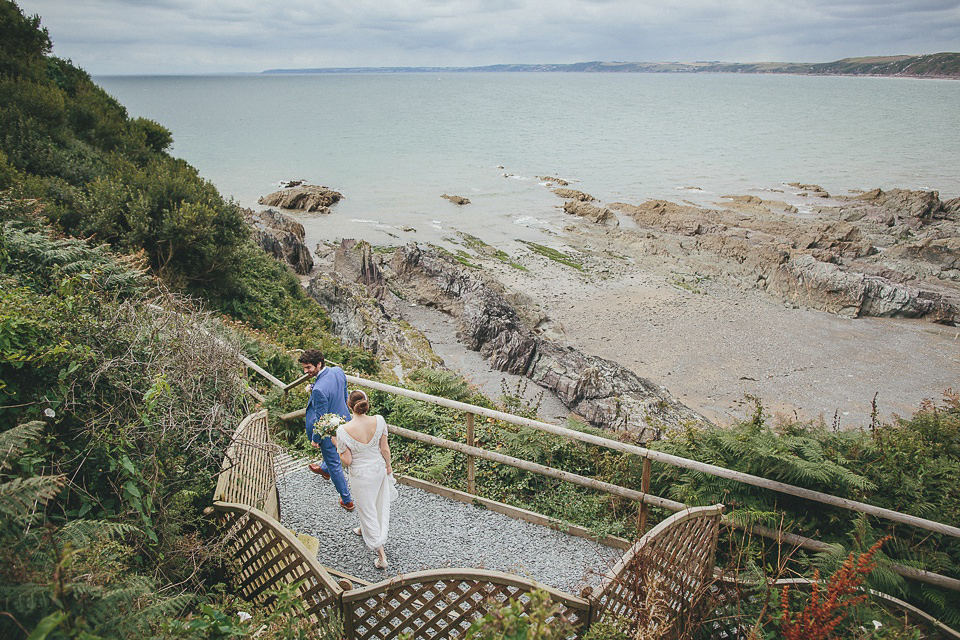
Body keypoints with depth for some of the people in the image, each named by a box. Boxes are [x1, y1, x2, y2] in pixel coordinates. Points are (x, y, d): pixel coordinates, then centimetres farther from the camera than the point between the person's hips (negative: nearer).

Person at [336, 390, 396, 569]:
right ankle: (365, 529, 58)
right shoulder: (379, 421, -19)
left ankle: (381, 555, 17)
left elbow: (347, 461, -18)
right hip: (379, 468, 4)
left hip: (361, 475, -4)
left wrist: (339, 449, -2)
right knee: (378, 502, 28)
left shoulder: (343, 431, -28)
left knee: (367, 509, 13)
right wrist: (389, 466, 9)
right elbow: (385, 449, -7)